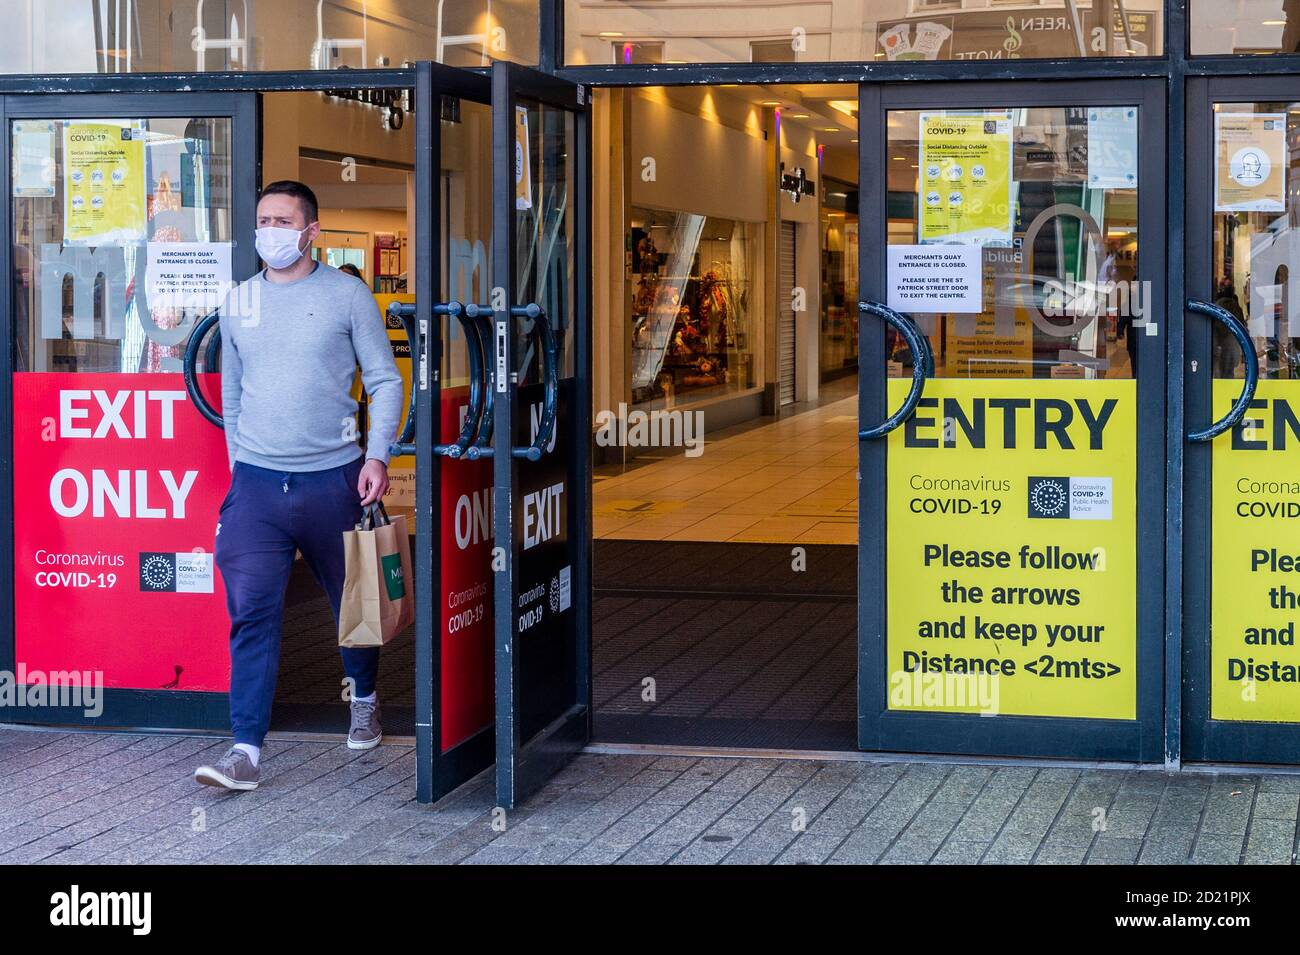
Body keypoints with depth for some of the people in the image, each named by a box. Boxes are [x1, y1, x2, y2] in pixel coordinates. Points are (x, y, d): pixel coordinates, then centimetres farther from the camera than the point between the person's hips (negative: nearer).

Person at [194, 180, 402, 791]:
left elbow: (385, 380, 2)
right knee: (251, 612, -9)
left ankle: (364, 701, 40)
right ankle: (246, 750, -9)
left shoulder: (346, 294, -1)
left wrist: (377, 455, -8)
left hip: (333, 478, -2)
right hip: (257, 482, 2)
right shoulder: (238, 302, 9)